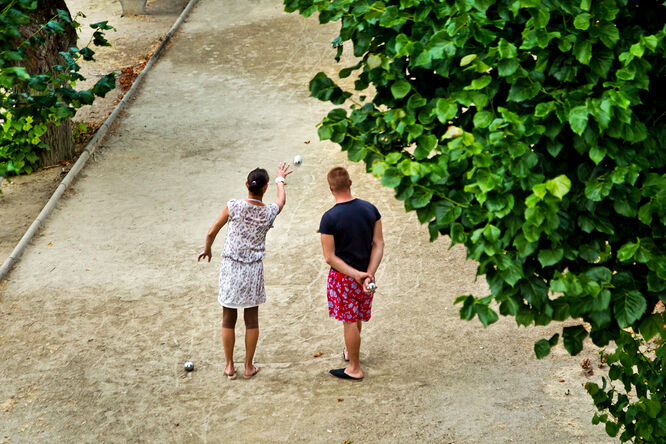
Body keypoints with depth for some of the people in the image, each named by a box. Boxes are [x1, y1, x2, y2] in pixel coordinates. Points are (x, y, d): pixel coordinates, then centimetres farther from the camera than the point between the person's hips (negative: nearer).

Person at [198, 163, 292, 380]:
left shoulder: (234, 207, -14)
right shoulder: (270, 212, -9)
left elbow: (211, 233, -3)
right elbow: (282, 199, 17)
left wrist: (207, 249, 18)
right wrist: (280, 179, 36)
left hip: (230, 268, -1)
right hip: (253, 271, 1)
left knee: (228, 320, 12)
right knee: (252, 320, 14)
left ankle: (229, 366, 21)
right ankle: (249, 366, 22)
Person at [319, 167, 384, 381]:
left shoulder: (330, 218, -21)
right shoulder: (370, 209, -6)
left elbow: (330, 258, -20)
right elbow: (379, 244, -7)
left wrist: (357, 275, -18)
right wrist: (368, 274, -13)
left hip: (343, 276, -5)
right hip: (366, 272, 5)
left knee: (349, 322, 8)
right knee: (356, 318, 24)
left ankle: (355, 368, 19)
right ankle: (350, 351, 45)